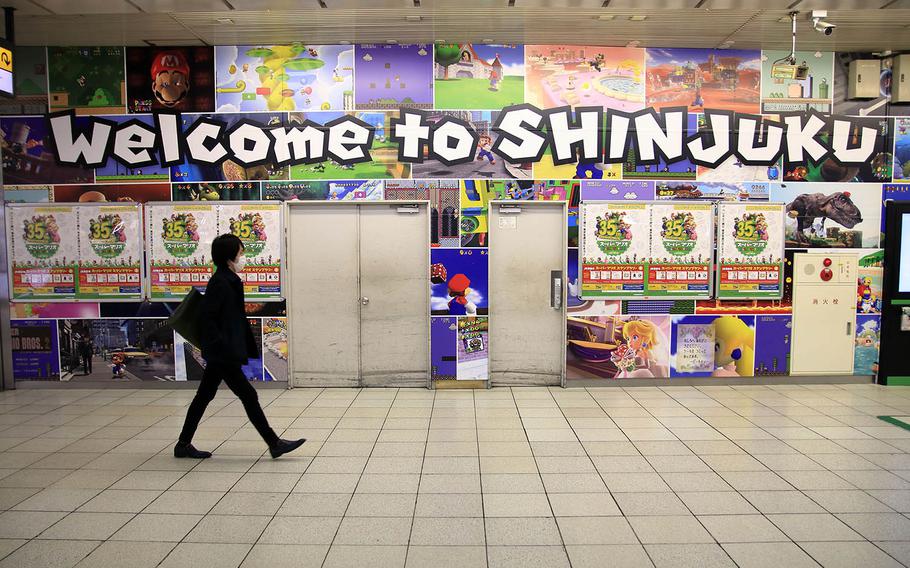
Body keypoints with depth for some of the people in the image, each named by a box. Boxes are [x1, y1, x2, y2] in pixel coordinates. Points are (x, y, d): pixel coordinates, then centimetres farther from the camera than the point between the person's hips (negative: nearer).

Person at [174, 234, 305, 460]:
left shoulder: (228, 281, 12)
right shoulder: (220, 283, -17)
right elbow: (206, 318, -22)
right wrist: (224, 347, -23)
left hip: (220, 354, 10)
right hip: (223, 355, -10)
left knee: (204, 396, 16)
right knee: (248, 396, -4)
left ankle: (184, 445, 27)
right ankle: (274, 444, 4)